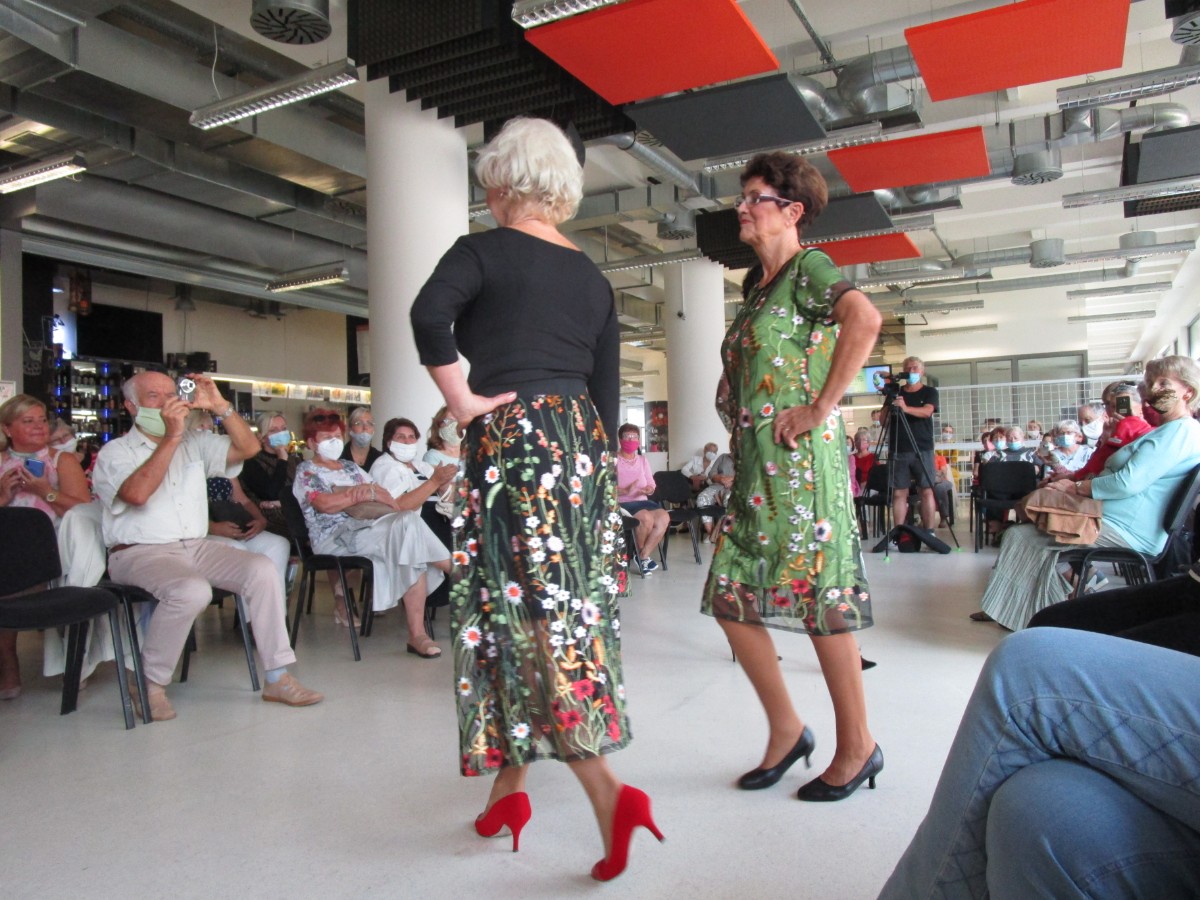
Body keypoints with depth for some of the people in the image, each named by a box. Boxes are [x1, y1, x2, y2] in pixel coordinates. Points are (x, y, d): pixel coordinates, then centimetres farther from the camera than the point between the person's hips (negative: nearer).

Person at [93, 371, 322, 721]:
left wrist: (220, 406, -6)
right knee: (192, 590, -35)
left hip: (196, 547, 5)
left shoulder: (194, 442, 15)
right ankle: (150, 683, -12)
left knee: (262, 570, -19)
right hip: (140, 553, -5)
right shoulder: (115, 452, 1)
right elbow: (137, 493, -20)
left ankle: (277, 677, -13)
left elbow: (248, 448, 5)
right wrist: (171, 437, -21)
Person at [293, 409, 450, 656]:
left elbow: (385, 494, 15)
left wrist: (368, 490, -8)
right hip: (334, 537, -6)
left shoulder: (351, 466, 27)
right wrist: (367, 494, -6)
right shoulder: (306, 471, 10)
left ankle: (417, 633, -32)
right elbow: (325, 504, -10)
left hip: (368, 528, 6)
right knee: (406, 524, -32)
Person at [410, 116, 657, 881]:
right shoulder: (593, 278, 14)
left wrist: (462, 401, -12)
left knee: (528, 616, -3)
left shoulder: (482, 251, -1)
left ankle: (608, 790, -12)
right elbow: (608, 393, 12)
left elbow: (430, 311, -23)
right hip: (583, 442, 6)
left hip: (513, 442, -6)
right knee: (574, 609, 11)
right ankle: (511, 787, 26)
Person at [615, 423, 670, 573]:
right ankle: (641, 554, -4)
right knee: (646, 518, -32)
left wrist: (649, 489, -9)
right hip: (622, 503, -6)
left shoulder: (642, 460, 16)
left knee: (664, 517, -22)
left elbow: (651, 484, 16)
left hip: (641, 501, 6)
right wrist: (626, 491, -27)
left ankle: (644, 556, -14)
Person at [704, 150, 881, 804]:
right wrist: (742, 417, 14)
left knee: (820, 602, -1)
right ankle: (786, 730, 22)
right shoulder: (759, 288, 19)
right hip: (754, 467, 9)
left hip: (800, 461, -9)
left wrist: (820, 408, -22)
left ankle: (857, 747, 17)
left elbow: (864, 318, -25)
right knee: (730, 597, 7)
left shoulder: (808, 269, -5)